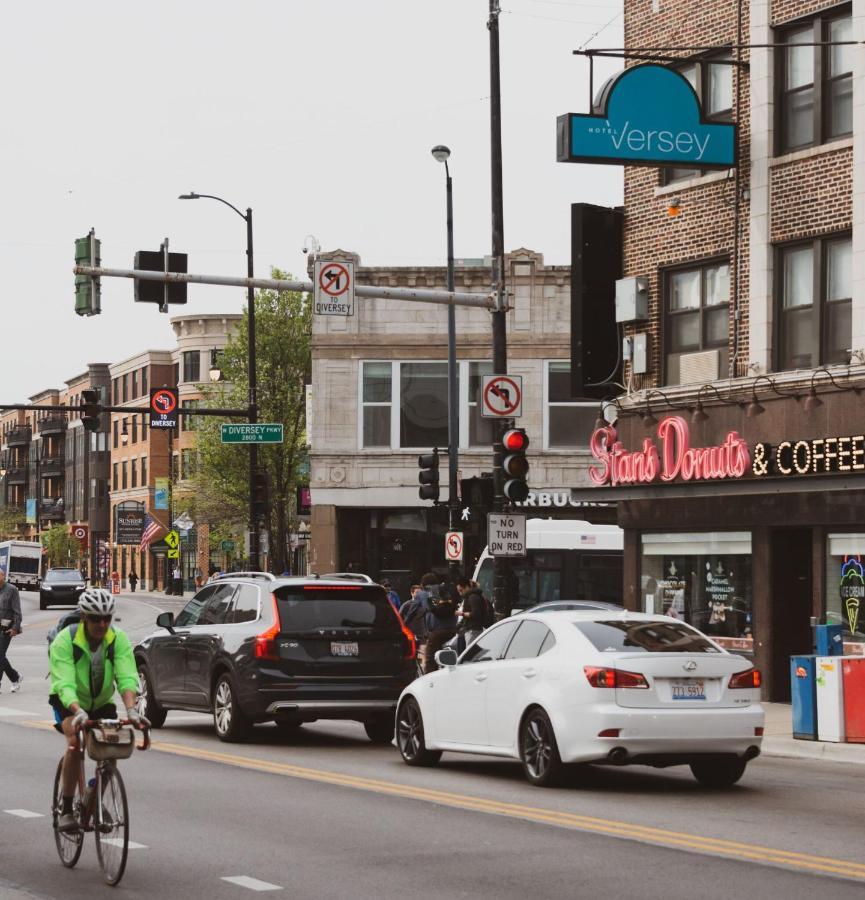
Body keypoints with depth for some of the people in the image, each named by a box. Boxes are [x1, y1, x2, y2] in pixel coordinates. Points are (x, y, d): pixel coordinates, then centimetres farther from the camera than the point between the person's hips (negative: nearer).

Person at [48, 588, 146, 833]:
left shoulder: (118, 640, -19)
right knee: (75, 745, -28)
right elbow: (64, 684, -36)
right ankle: (66, 810, -18)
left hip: (102, 702, 3)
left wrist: (131, 710, -46)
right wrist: (78, 712, -54)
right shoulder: (65, 641, -27)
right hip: (69, 702, -3)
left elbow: (127, 678, -29)